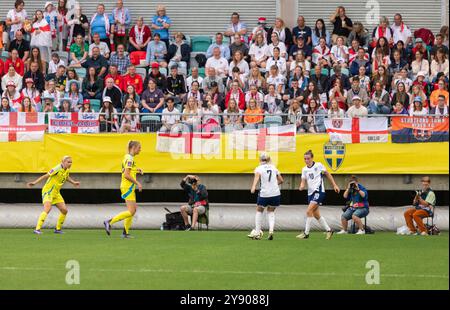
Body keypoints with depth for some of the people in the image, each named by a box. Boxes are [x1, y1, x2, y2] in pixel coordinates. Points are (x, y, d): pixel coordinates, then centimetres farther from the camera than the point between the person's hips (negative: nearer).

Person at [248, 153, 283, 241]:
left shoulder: (259, 168, 0)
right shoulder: (274, 168, 12)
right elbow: (281, 180, 16)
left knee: (259, 211, 17)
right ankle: (271, 230, -1)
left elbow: (257, 176, -22)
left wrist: (253, 187, -36)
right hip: (275, 193, 3)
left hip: (264, 194, -3)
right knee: (271, 212, 20)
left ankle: (257, 233, 14)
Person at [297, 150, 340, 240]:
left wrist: (334, 185, 6)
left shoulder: (318, 165, -4)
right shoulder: (304, 169, 10)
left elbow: (328, 174, 6)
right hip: (311, 192, 7)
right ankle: (329, 230, 23)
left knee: (309, 211, -17)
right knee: (316, 214, 8)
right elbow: (303, 181, 9)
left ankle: (306, 233, -13)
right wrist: (301, 187, -15)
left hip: (319, 191, -7)